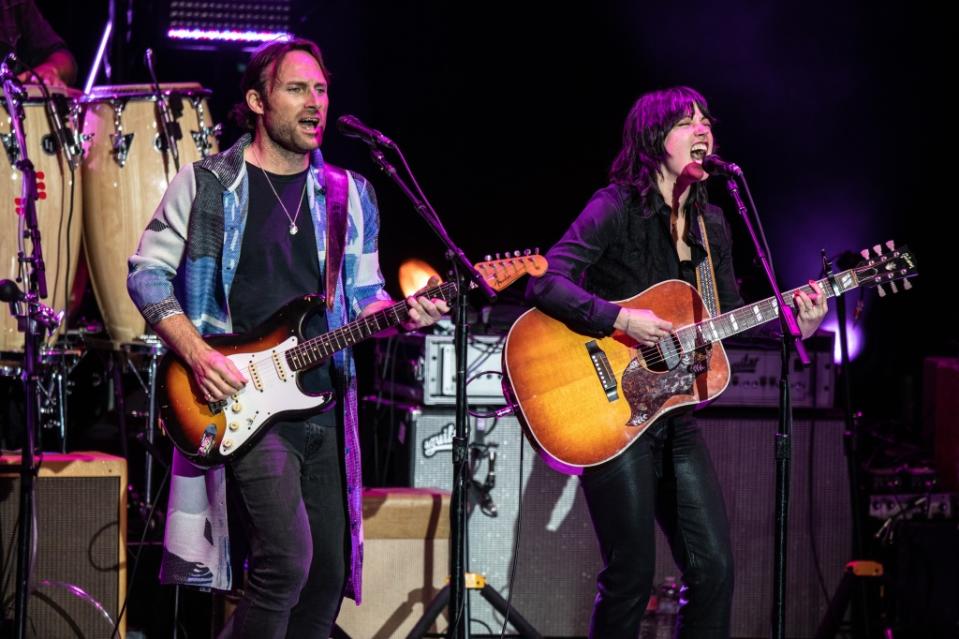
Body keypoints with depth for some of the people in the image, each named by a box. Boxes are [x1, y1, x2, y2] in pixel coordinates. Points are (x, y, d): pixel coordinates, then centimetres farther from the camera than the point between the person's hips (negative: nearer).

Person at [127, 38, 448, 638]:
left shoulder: (351, 195, 12)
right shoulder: (207, 184, -1)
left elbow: (364, 293, 16)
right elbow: (148, 272, 1)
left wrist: (402, 313, -7)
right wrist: (198, 353, -12)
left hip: (325, 403, 5)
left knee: (328, 573, 6)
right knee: (286, 560, -20)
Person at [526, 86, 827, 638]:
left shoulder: (710, 223, 12)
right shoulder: (617, 207, -10)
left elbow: (730, 313, 15)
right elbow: (546, 283, -18)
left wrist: (792, 324, 0)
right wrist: (621, 319, -26)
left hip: (675, 420, 7)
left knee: (715, 570, 2)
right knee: (632, 577, -6)